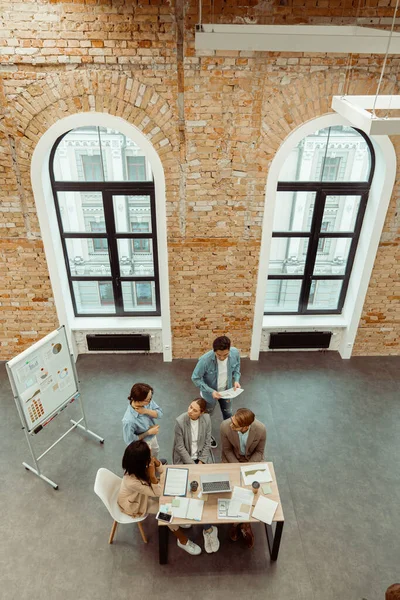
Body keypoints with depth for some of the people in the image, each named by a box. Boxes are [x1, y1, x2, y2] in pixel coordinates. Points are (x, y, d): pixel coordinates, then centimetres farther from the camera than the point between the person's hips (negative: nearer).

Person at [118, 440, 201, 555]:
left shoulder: (137, 467, -24)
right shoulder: (132, 481, -43)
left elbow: (161, 470, -11)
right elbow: (158, 493, -29)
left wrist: (155, 461, -31)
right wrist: (152, 476, -45)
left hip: (141, 493, 6)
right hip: (133, 504, -6)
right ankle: (183, 540, 12)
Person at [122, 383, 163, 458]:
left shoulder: (147, 401, -28)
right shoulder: (129, 421, -42)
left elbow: (160, 414, -17)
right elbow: (130, 441, -27)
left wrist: (146, 411, -35)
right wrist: (148, 432, -25)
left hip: (153, 437, 6)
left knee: (155, 453, 35)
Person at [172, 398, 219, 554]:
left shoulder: (206, 419, -13)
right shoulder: (180, 421, -21)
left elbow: (207, 443, -3)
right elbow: (180, 447, -15)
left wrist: (201, 461, -10)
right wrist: (192, 465, -15)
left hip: (201, 457, 2)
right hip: (184, 459, -2)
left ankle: (207, 528, 5)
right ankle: (208, 527, 1)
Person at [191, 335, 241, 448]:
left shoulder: (235, 353, -26)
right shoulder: (205, 360, -38)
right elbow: (195, 378, -24)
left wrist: (236, 380, -17)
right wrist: (211, 391, -31)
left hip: (226, 390, 3)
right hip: (209, 392, -3)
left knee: (228, 413, 28)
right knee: (207, 415, 24)